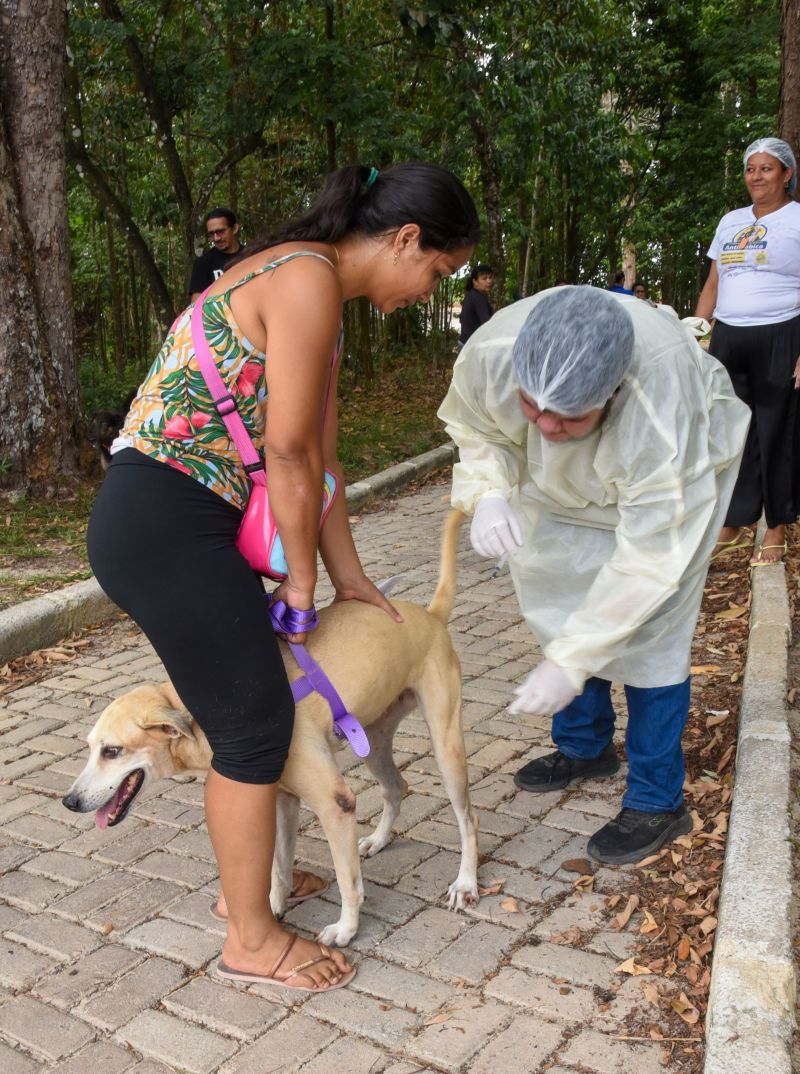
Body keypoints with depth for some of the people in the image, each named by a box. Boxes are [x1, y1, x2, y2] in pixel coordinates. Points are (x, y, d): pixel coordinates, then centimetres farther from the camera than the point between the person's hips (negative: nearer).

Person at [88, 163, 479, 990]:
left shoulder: (314, 288, 15)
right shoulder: (309, 277, -16)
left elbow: (315, 454, 16)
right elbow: (288, 454, -16)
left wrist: (348, 577, 17)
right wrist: (302, 578, -3)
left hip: (174, 519, 10)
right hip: (164, 525, -10)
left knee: (245, 705, 20)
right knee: (257, 721, 2)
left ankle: (244, 880, 40)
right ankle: (251, 940, 21)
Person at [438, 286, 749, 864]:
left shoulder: (662, 416, -46)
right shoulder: (489, 353, -35)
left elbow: (647, 561, -39)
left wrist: (569, 665, -39)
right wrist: (488, 493, -33)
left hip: (683, 471, -5)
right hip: (565, 480, 5)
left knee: (649, 632, -10)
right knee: (563, 604, 10)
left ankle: (658, 801, 6)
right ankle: (585, 746, 32)